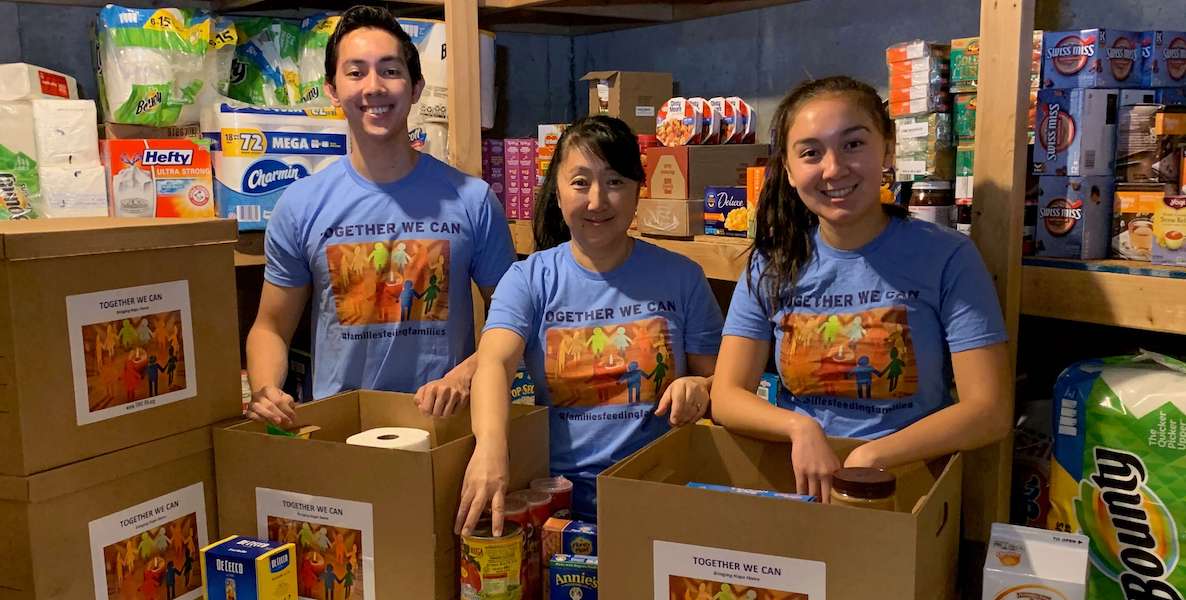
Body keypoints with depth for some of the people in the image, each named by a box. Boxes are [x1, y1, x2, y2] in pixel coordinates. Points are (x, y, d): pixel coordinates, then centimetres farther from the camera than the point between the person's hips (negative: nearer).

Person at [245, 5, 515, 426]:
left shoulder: (473, 200, 1)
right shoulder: (300, 206, 3)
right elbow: (271, 327, 10)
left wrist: (464, 376, -12)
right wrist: (265, 390, -10)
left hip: (445, 424, 0)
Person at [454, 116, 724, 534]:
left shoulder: (680, 277, 5)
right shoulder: (529, 279, 3)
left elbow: (723, 383, 11)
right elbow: (493, 362, -15)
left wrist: (698, 389, -13)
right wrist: (491, 443, -35)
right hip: (559, 498, 0)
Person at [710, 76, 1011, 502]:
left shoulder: (947, 258, -3)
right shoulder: (772, 264, 6)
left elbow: (990, 410, -7)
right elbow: (727, 396, 3)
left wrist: (870, 458, -18)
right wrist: (800, 428, -17)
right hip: (795, 482, 2)